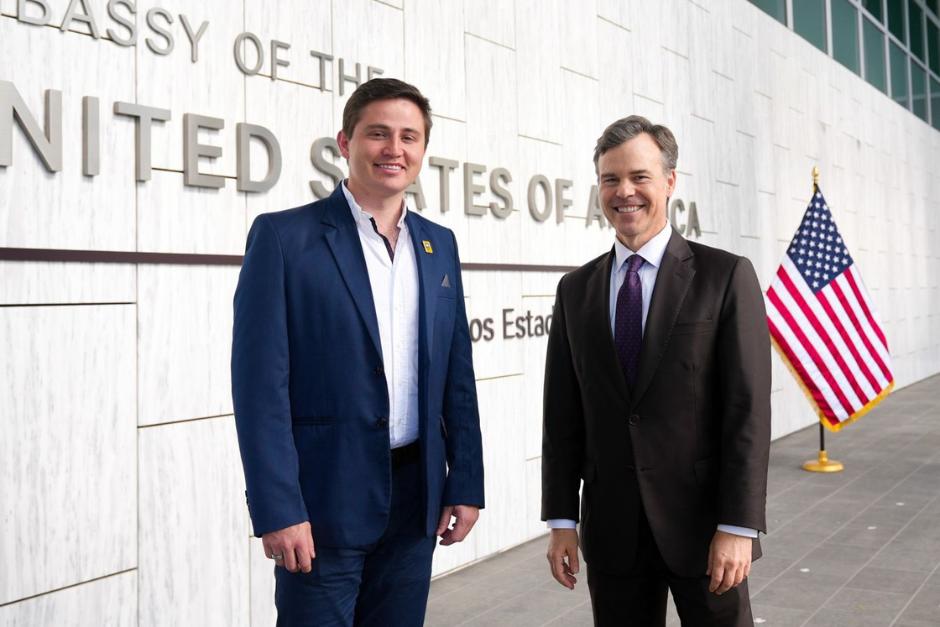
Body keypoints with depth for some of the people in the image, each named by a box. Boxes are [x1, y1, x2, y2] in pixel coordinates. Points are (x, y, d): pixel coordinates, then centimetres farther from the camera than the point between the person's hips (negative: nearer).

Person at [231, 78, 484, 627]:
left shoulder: (439, 245, 9)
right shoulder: (284, 236, -7)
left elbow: (457, 375, 11)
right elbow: (261, 384, -11)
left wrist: (466, 483, 7)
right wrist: (278, 510, -15)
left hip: (417, 495, 5)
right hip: (324, 499, -5)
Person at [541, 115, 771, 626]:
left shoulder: (726, 276, -4)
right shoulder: (576, 290, 6)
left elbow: (749, 408, -8)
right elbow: (562, 413, 6)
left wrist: (738, 527, -13)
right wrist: (561, 519, 3)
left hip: (700, 524, -3)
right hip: (611, 530, 3)